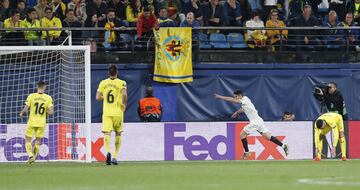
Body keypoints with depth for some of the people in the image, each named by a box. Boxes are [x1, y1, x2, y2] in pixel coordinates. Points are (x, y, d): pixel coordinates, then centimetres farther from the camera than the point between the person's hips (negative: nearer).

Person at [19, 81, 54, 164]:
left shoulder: (31, 96, -8)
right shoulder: (48, 98, -5)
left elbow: (25, 109, -8)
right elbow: (51, 112, -9)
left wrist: (21, 114, 13)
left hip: (32, 122, -2)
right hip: (42, 123, 2)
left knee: (28, 141, 7)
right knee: (38, 141, 17)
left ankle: (30, 155, -14)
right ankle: (34, 158, 17)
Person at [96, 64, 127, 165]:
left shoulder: (103, 83, 5)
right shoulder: (121, 83, -2)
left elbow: (98, 97, 4)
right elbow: (124, 94, -19)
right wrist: (124, 104, -4)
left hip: (106, 112, 1)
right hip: (118, 112, -1)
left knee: (107, 133, -7)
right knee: (118, 134, 16)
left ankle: (108, 152, -34)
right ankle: (115, 156, 13)